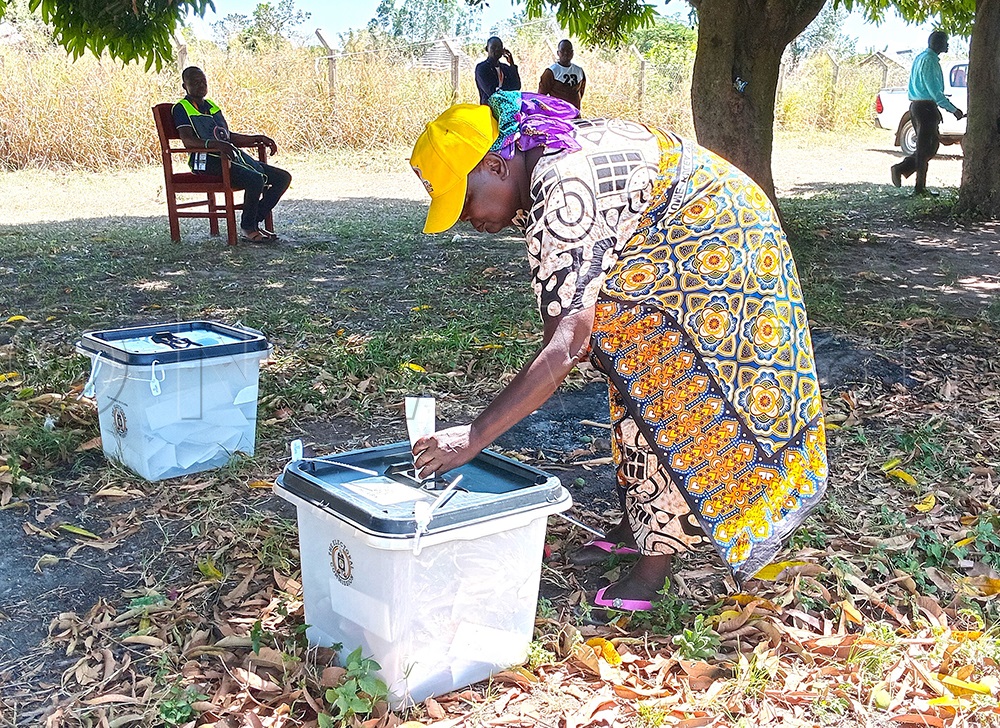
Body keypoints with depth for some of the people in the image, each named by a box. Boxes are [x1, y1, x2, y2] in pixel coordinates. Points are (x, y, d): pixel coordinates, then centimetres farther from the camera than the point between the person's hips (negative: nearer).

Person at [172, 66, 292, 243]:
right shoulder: (182, 108, -1)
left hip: (234, 156, 9)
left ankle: (254, 222, 0)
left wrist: (257, 138, 15)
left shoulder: (212, 105, 25)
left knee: (283, 178, -1)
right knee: (256, 180, -33)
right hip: (207, 160, -9)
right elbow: (188, 140, -16)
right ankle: (247, 228, -15)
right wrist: (215, 144, -34)